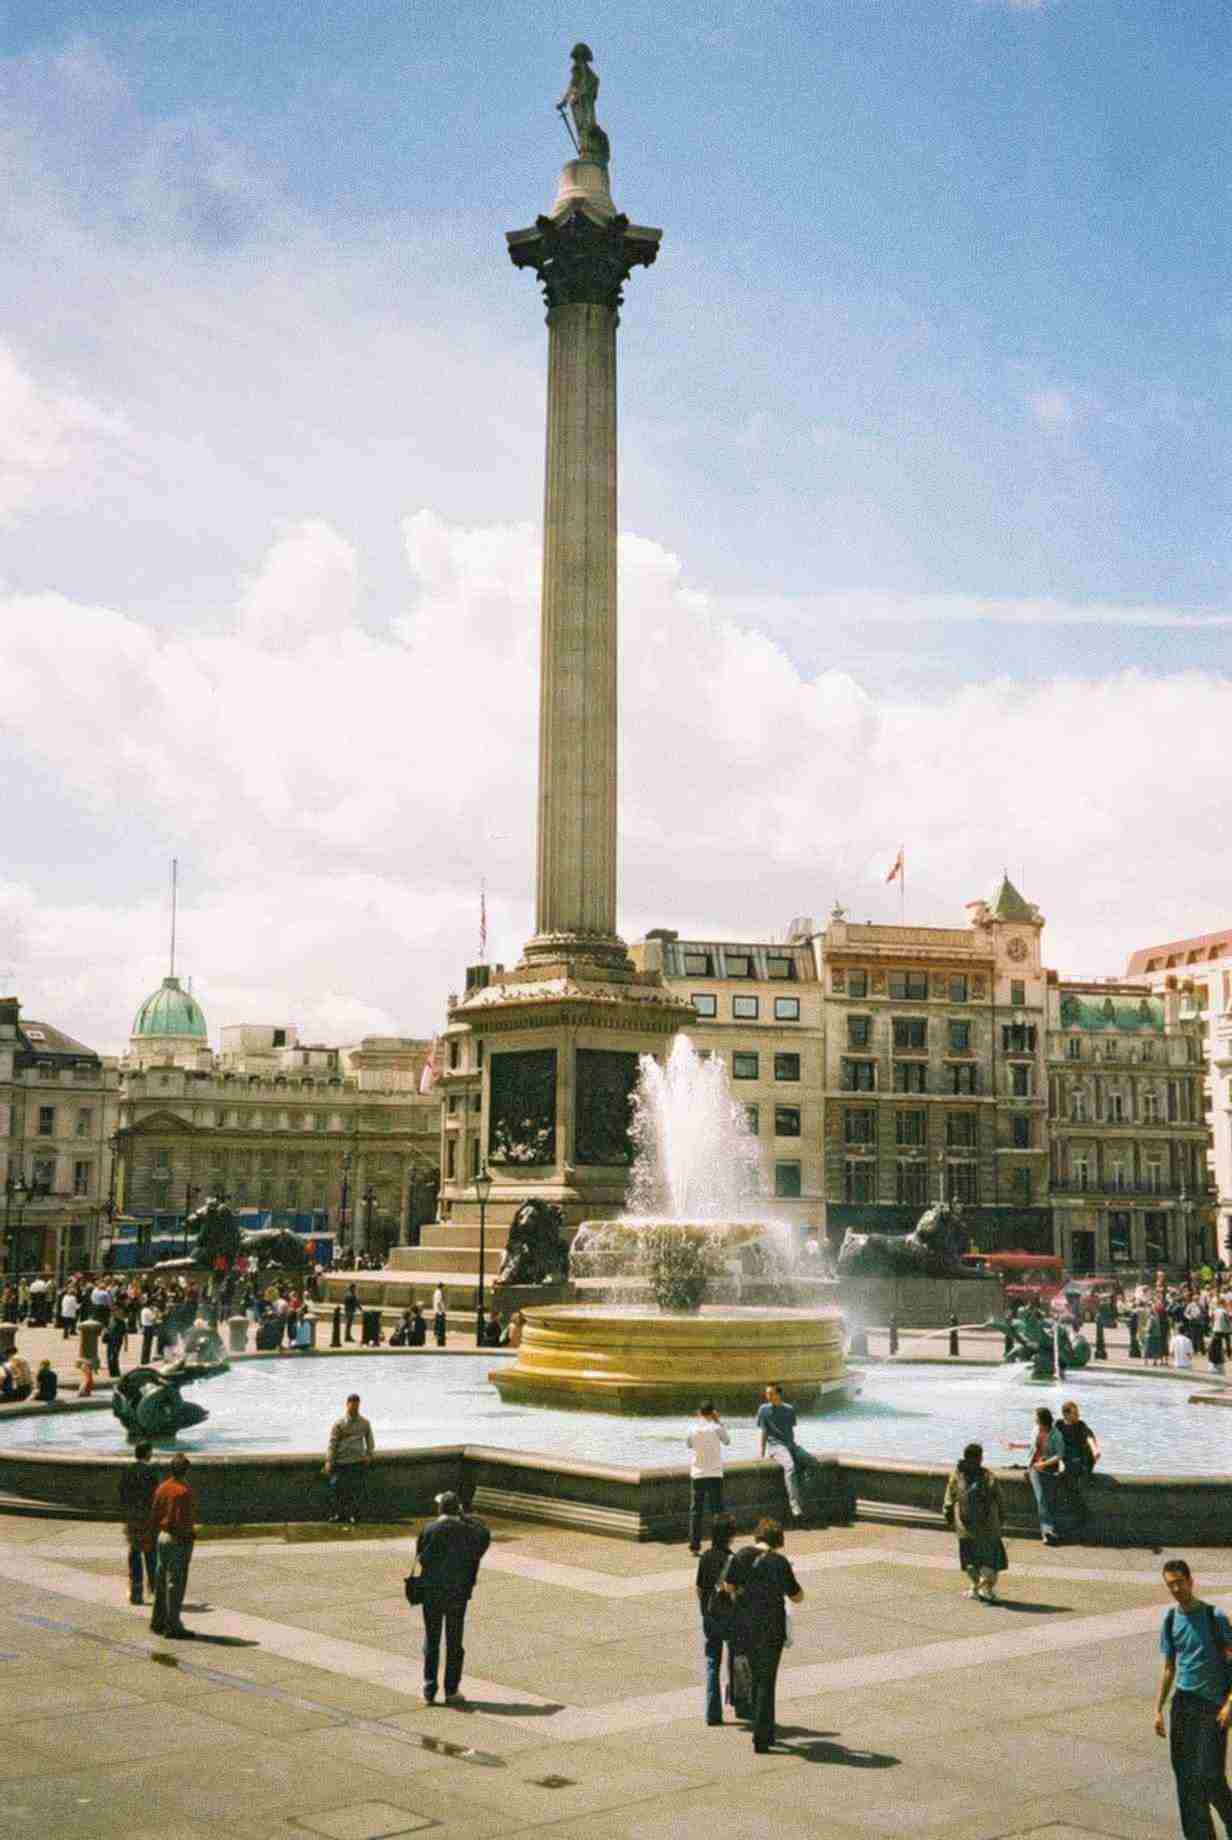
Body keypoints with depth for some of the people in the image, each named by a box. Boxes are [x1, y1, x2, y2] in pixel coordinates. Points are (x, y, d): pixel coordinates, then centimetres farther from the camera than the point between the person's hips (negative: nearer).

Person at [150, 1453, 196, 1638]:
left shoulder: (161, 1488, 5)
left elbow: (154, 1516, 9)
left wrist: (156, 1537, 19)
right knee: (176, 1583, -3)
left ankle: (158, 1622, 24)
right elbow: (183, 1522, -20)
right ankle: (173, 1626, 0)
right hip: (178, 1540, -8)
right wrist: (187, 1549, -13)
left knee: (161, 1581, 16)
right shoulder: (184, 1492, -18)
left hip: (162, 1537, 8)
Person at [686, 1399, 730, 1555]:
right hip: (714, 1474, -2)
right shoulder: (716, 1428, -9)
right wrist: (720, 1421, 9)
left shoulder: (694, 1429, -3)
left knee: (695, 1510, 7)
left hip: (697, 1474, 2)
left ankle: (694, 1545, 4)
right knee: (717, 1510, 6)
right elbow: (727, 1440, 8)